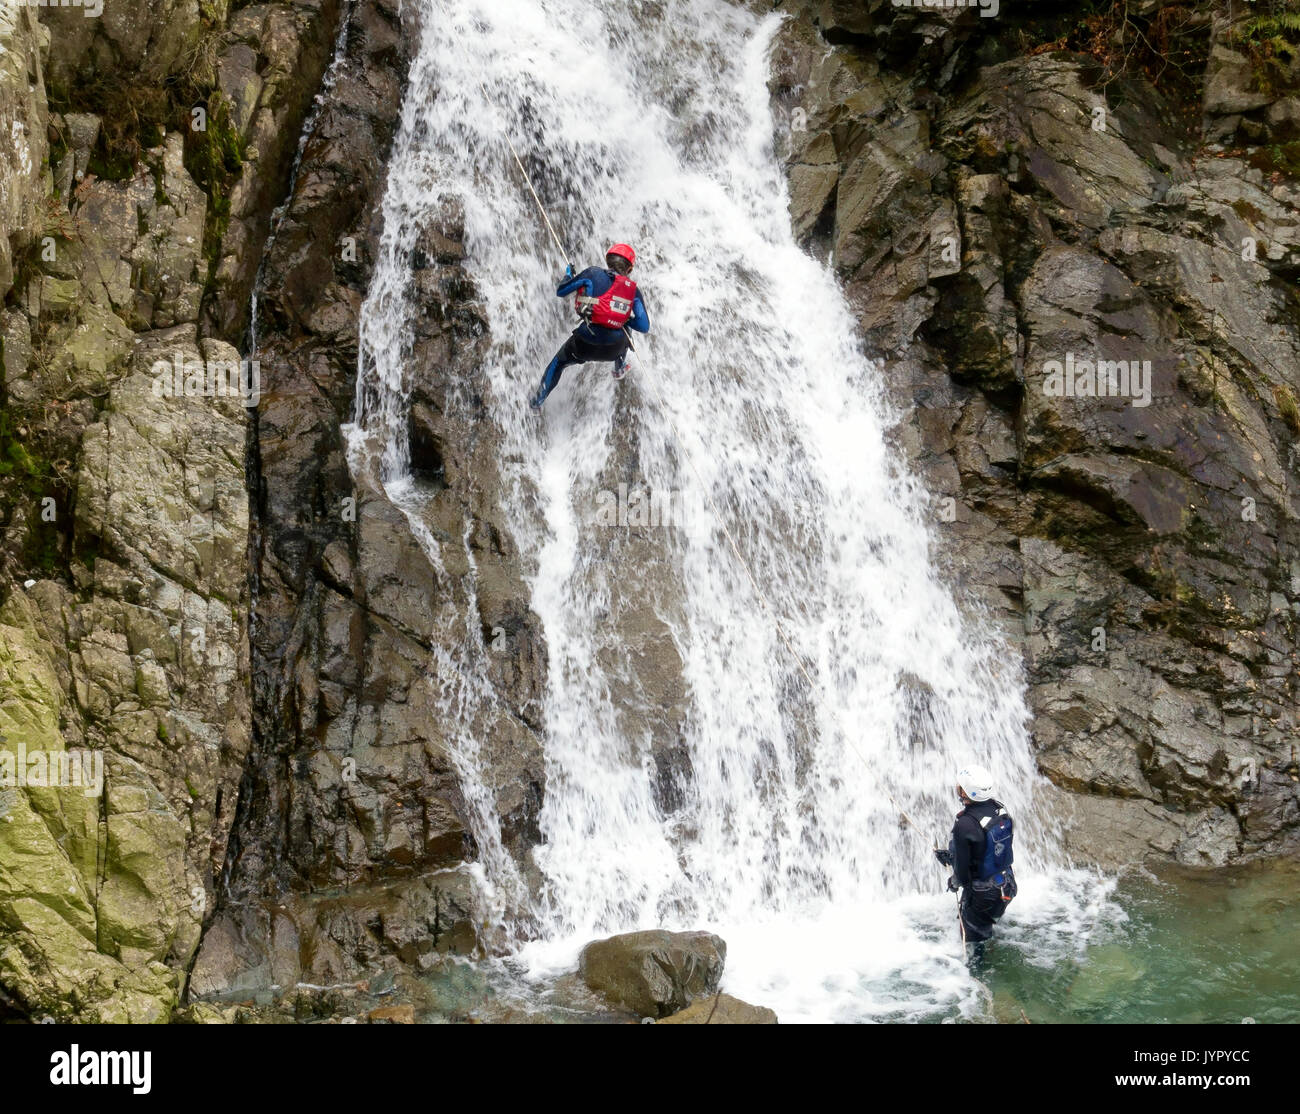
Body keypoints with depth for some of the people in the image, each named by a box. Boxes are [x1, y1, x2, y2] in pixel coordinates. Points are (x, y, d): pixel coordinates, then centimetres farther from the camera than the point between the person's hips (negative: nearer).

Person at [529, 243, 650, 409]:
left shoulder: (594, 274, -3)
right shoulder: (634, 290, 2)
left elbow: (561, 292, 3)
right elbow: (644, 327, -1)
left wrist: (568, 274, 24)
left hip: (585, 345, -2)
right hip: (613, 349, 2)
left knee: (559, 362, 29)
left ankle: (538, 400, 42)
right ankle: (619, 369, 65)